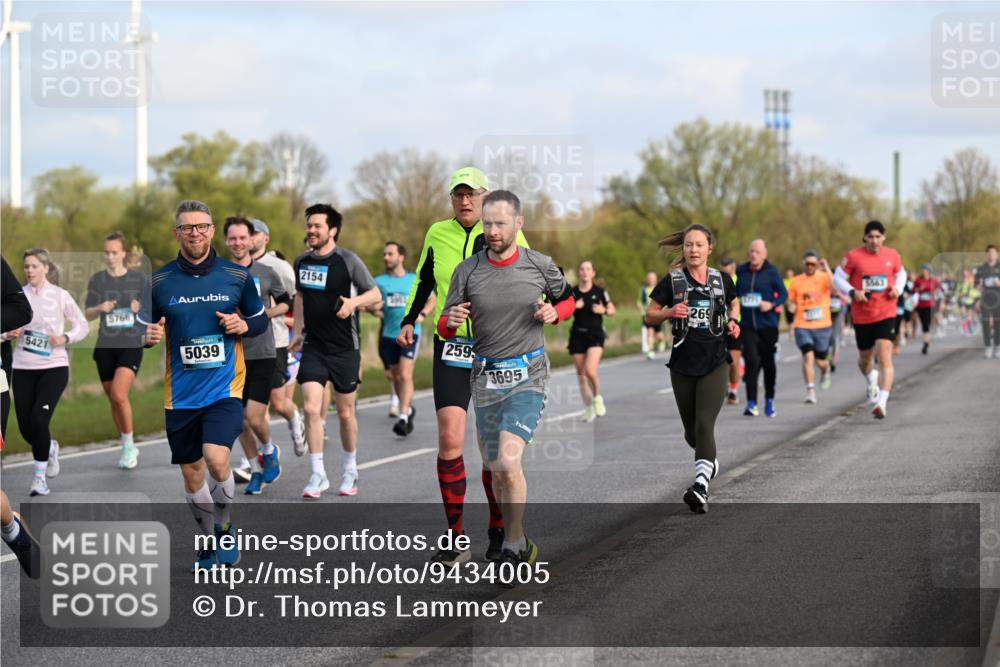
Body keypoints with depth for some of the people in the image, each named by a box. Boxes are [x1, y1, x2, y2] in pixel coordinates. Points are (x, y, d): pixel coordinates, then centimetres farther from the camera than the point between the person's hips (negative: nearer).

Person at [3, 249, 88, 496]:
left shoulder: (60, 295, -1)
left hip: (54, 366, -3)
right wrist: (9, 334, -12)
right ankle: (50, 448, 37)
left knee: (39, 419, -18)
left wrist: (65, 338, -13)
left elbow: (82, 325, 6)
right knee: (26, 427, 1)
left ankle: (40, 476, -3)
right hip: (23, 368, 3)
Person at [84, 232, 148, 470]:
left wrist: (139, 309, -15)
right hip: (105, 347, 3)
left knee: (119, 394, -19)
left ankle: (129, 444, -4)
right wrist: (100, 308, -15)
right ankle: (127, 449, 22)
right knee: (113, 399, 7)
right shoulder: (97, 280, 6)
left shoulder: (138, 279, 2)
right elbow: (87, 314, 6)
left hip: (131, 345, -3)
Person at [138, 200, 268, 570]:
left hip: (225, 387, -2)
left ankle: (225, 527, 5)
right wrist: (149, 336, -14)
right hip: (180, 393, 2)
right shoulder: (160, 281, 0)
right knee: (191, 473, 8)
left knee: (216, 459, -21)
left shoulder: (237, 276, 0)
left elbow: (261, 319, 11)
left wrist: (244, 325, -10)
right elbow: (144, 327, 9)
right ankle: (210, 539, 30)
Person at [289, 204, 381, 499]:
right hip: (313, 347, 3)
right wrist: (298, 331, 15)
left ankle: (350, 472, 25)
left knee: (345, 412, 6)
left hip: (344, 348, -3)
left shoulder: (348, 261, -9)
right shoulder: (302, 262, 6)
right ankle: (318, 475, -4)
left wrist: (353, 302, -22)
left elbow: (375, 294, -3)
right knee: (311, 408, -11)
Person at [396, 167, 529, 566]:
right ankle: (456, 538, -2)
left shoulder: (507, 235, -1)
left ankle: (499, 535, 16)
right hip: (451, 349, 1)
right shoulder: (437, 234, 8)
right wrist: (409, 320, 15)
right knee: (449, 439, -9)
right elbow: (423, 280, 23)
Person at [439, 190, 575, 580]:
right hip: (486, 378, 3)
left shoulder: (539, 265, -3)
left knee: (508, 462, -20)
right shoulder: (467, 271, -1)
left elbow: (568, 299, 16)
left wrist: (555, 313, -7)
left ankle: (513, 546, -5)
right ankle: (522, 546, 28)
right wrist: (451, 321, -18)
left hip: (528, 375, -3)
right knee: (497, 472, 8)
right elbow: (444, 329, 5)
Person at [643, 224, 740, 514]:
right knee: (691, 431, 10)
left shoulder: (722, 280, 5)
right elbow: (649, 314, 5)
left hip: (715, 362, -1)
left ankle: (701, 487, -25)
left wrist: (733, 321, 4)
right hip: (682, 363, 1)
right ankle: (709, 457, 43)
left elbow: (733, 304, 25)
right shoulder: (672, 281, 0)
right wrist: (670, 312, -14)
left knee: (704, 425, -17)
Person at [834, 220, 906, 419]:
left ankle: (882, 403, -23)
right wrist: (853, 292, -15)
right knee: (865, 359, 16)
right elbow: (838, 278, 2)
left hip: (886, 315, -1)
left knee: (885, 358, -17)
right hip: (861, 316, 1)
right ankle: (871, 380, 52)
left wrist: (897, 288, -2)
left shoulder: (892, 255, 2)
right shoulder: (853, 256, -5)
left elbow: (901, 274, 20)